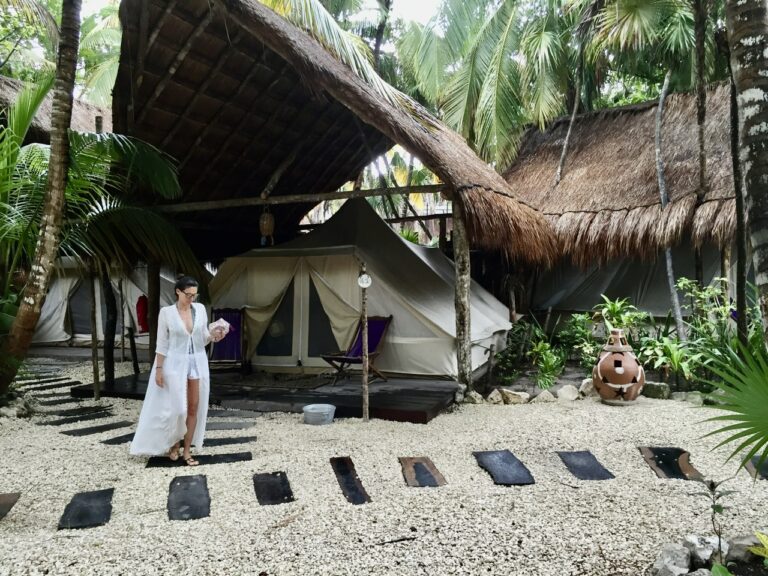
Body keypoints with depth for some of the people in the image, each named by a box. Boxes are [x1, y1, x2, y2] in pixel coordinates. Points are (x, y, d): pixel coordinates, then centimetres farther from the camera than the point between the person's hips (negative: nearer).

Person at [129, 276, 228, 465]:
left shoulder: (200, 309, 2)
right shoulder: (166, 312, -7)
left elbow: (203, 338, 8)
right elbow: (162, 343, -5)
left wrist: (214, 335, -13)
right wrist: (158, 369, -8)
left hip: (198, 362, 4)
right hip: (175, 363, -4)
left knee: (194, 408, 4)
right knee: (178, 408, -4)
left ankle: (187, 450, 14)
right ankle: (173, 442, 22)